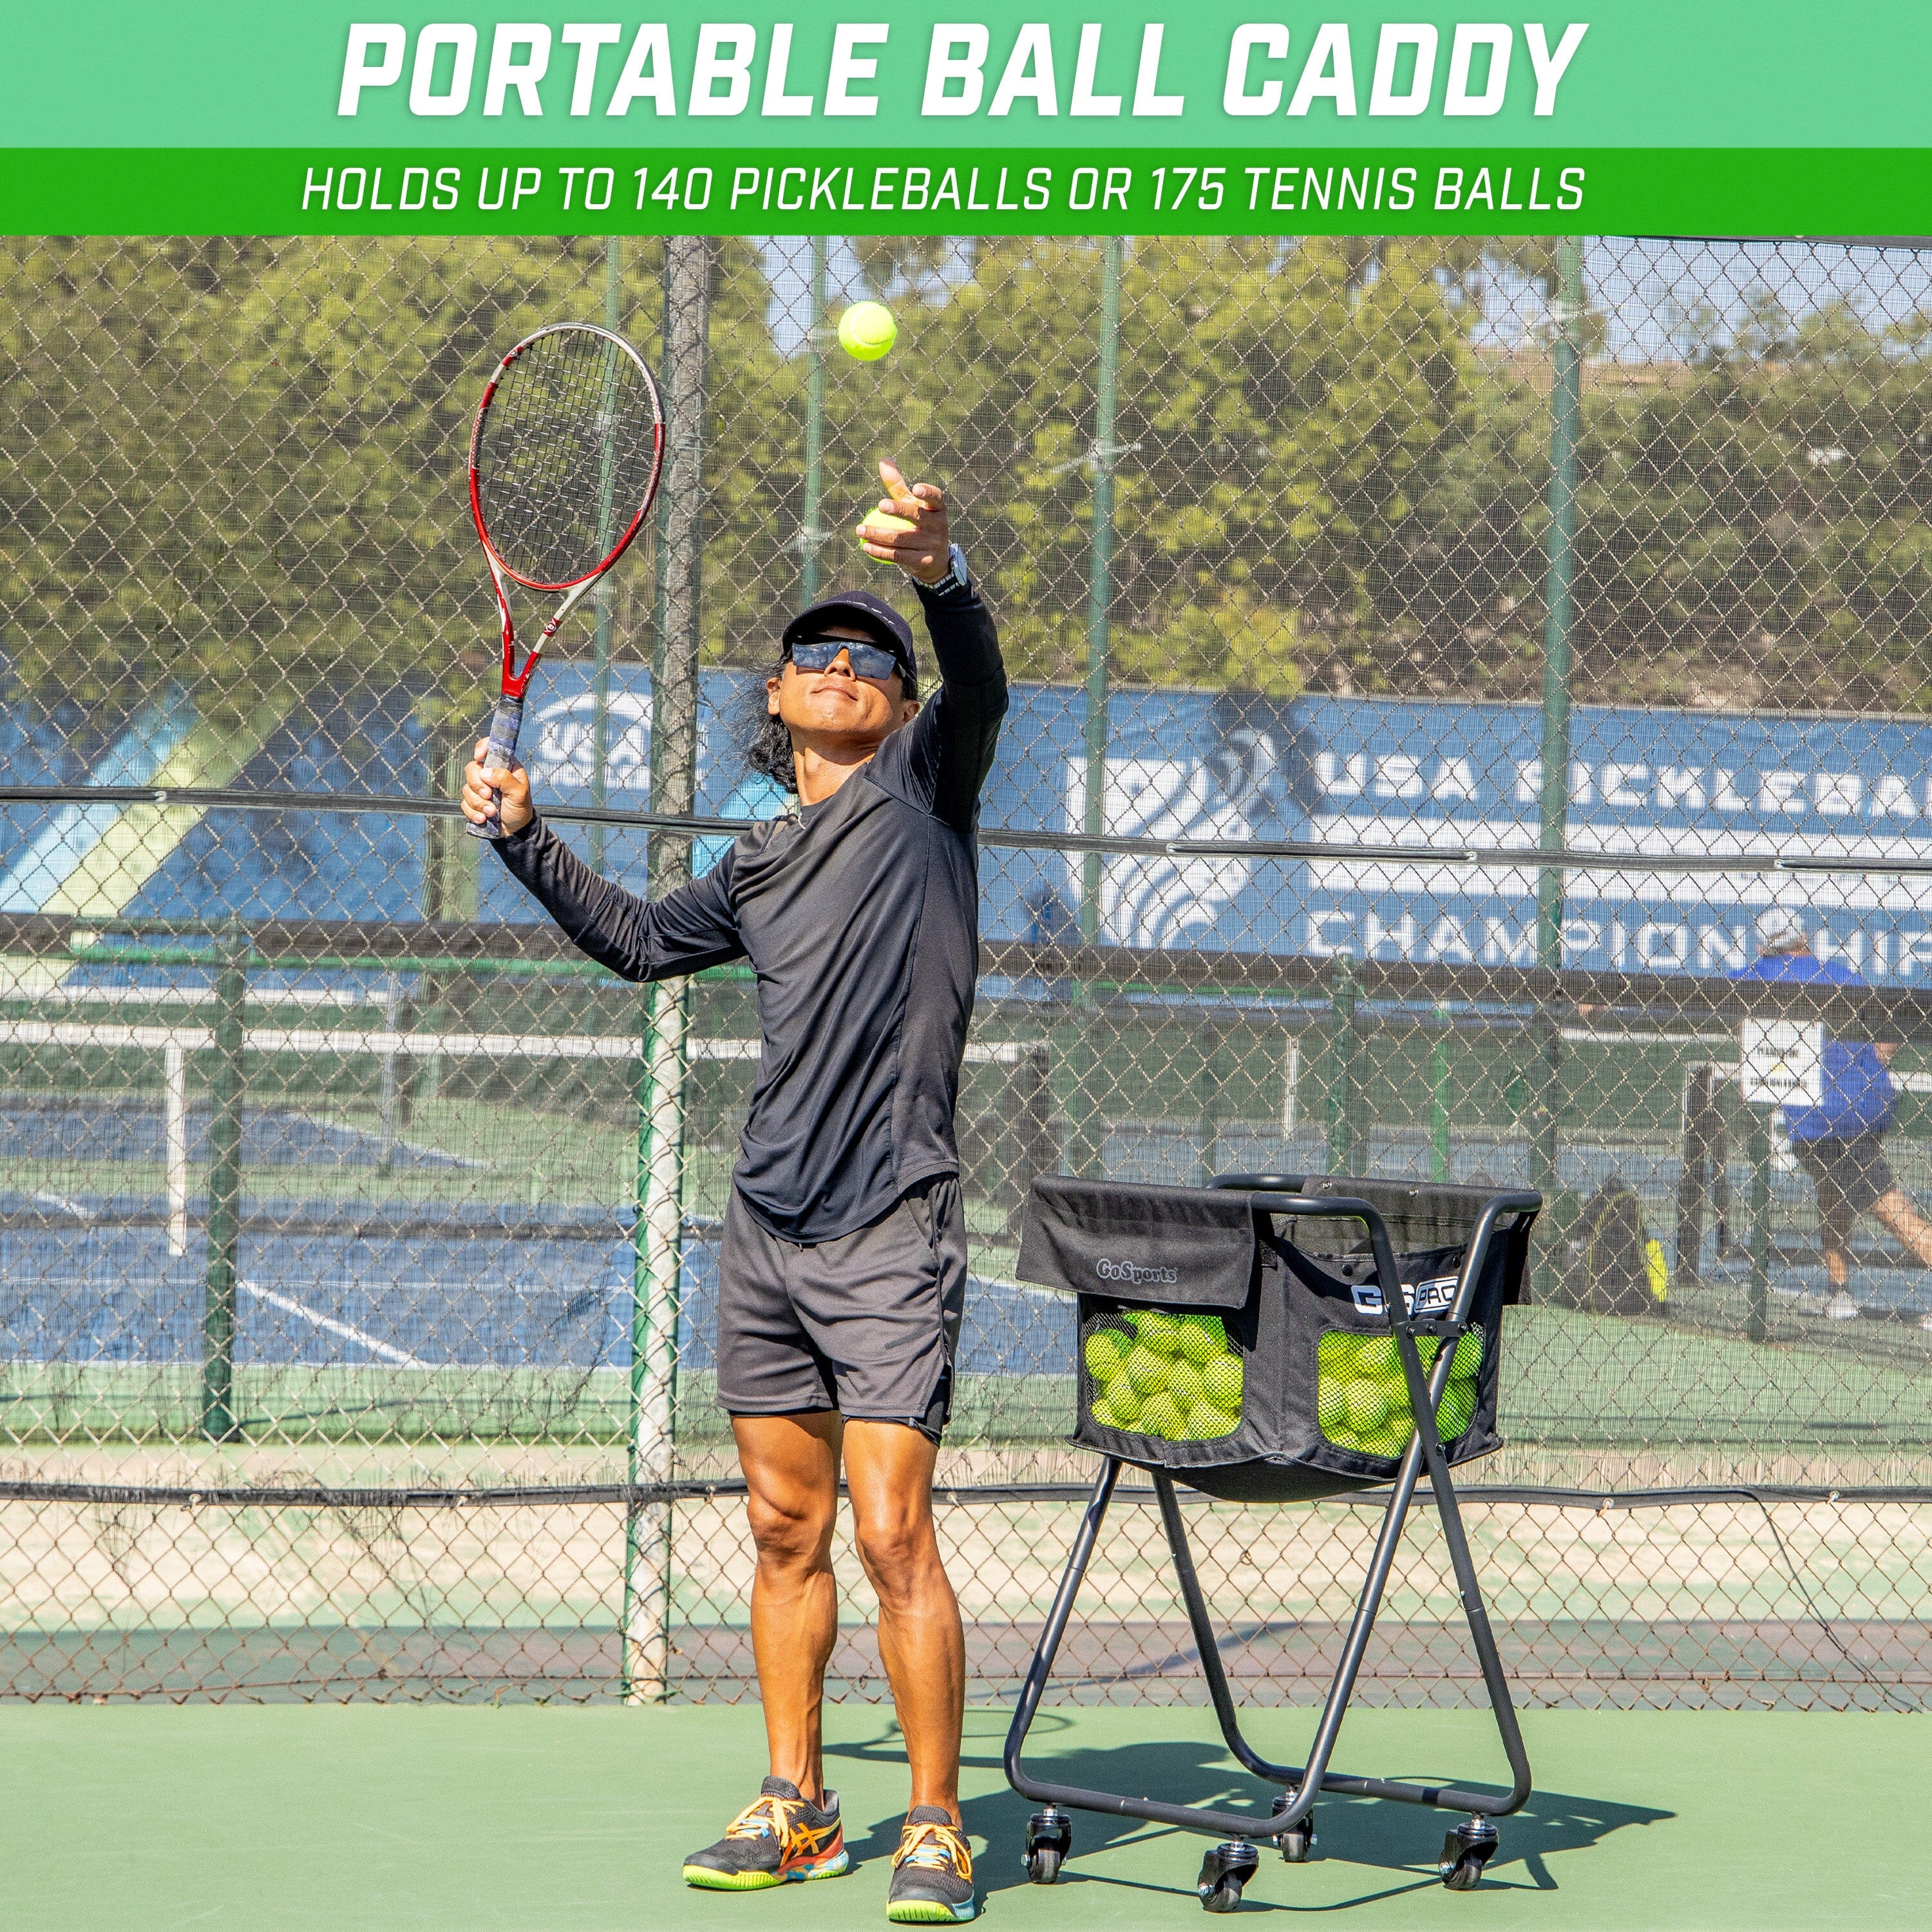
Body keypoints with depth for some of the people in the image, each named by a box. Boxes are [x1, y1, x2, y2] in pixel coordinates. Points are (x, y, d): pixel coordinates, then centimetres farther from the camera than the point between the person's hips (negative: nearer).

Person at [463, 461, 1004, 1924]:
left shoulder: (924, 784, 0)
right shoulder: (757, 869, 17)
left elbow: (977, 683, -21)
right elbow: (639, 939, 34)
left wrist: (941, 569, -41)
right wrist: (525, 838, 23)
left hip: (891, 1231, -6)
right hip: (766, 1228, 6)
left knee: (892, 1534, -11)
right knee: (788, 1532, 11)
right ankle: (796, 1814, 21)